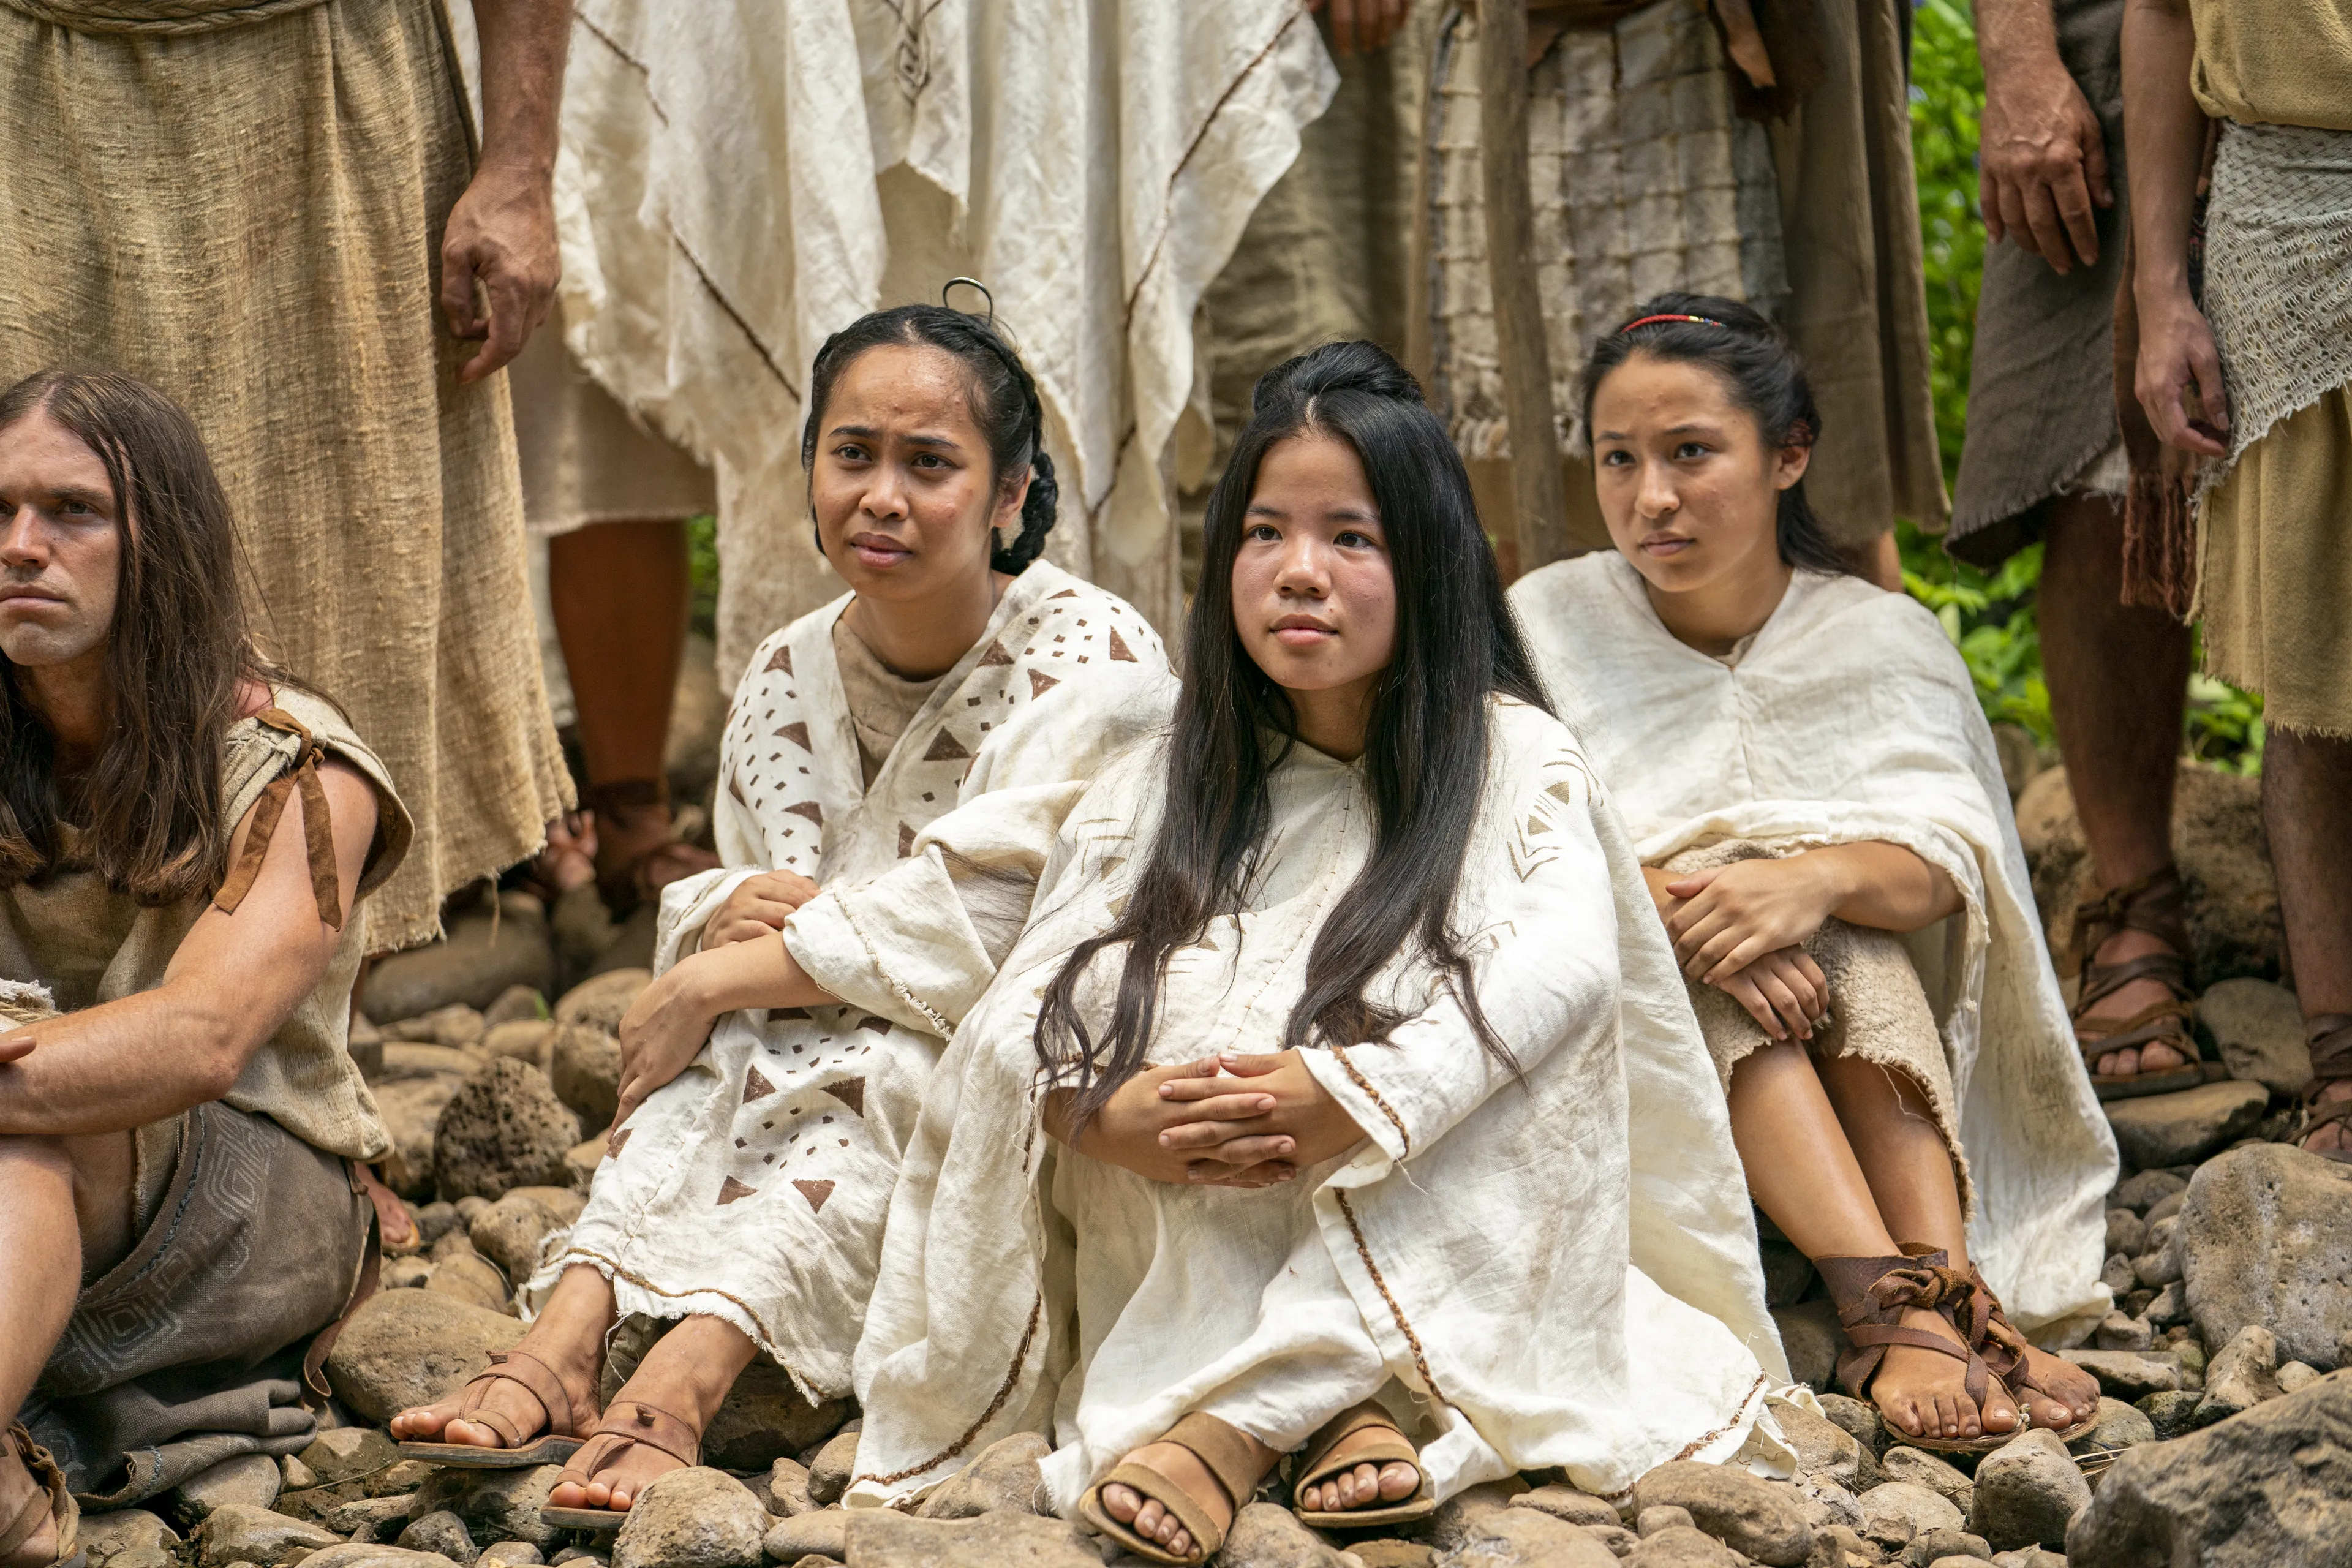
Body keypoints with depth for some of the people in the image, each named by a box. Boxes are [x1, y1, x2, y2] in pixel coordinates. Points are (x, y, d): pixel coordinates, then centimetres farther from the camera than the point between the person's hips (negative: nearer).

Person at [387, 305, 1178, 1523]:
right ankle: (565, 1341, -40)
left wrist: (713, 979, -22)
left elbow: (975, 929, -23)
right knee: (730, 1039, -24)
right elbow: (708, 916, 5)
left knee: (890, 1058, -34)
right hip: (834, 1084, 5)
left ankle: (682, 1381, -50)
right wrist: (737, 920, -21)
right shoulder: (788, 679, 5)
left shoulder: (1093, 665, -14)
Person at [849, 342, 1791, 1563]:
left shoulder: (1513, 765, 2)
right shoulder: (1153, 792, 10)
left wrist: (1350, 1097, -31)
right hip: (1201, 1266, 2)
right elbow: (1022, 1010, 0)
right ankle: (1349, 1405, -36)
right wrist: (1106, 1120, -24)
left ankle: (1236, 1422, -35)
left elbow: (1564, 962, -19)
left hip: (1429, 1252, -2)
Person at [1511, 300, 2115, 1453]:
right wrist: (1666, 901, -32)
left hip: (1854, 1050, 1)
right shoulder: (1548, 624, 2)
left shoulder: (1882, 639, 3)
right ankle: (1894, 1310, -48)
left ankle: (1954, 1286, -44)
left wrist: (1819, 879, -36)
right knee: (1715, 927, -31)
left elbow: (1945, 867, -13)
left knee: (1848, 923, -30)